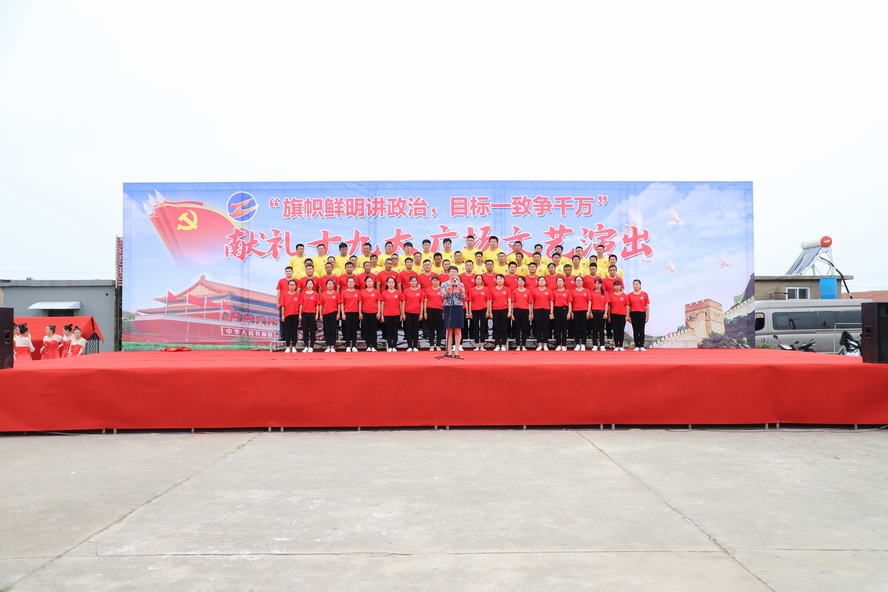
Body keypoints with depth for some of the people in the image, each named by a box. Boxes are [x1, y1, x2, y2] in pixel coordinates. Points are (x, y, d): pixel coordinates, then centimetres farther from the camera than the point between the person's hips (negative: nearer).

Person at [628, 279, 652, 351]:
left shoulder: (645, 294, 3)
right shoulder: (629, 295, 3)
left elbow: (647, 305, 4)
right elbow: (628, 306, 4)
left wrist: (648, 315, 0)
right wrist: (628, 316, 0)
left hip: (642, 314, 0)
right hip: (633, 314, 0)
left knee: (641, 330, 2)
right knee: (635, 330, 4)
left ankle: (642, 346, 6)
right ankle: (637, 346, 7)